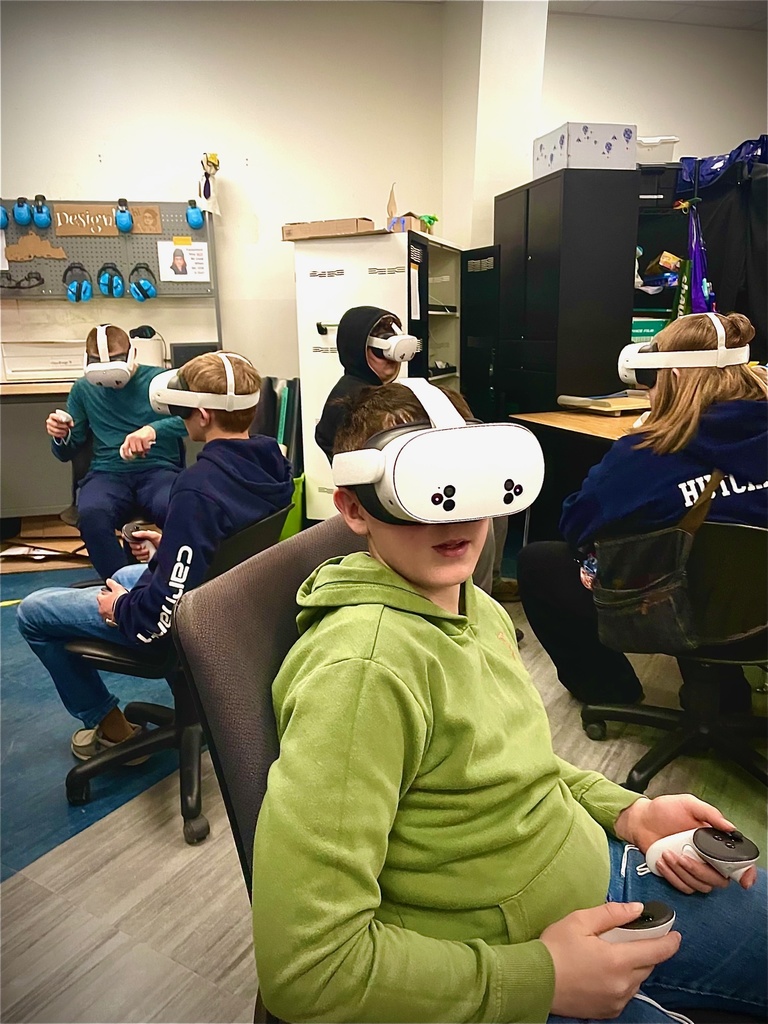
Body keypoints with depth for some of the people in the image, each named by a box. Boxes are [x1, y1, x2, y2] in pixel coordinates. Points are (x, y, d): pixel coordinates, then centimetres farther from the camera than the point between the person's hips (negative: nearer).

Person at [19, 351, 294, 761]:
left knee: (32, 612, 10)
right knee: (126, 574, 35)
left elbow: (166, 613, -31)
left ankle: (108, 725, 22)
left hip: (188, 624, -8)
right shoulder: (272, 463, -10)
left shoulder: (199, 487, -35)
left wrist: (121, 609, -12)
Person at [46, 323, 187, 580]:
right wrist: (60, 437, -4)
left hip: (158, 468, -2)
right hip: (107, 473, 3)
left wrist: (153, 429, -29)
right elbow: (67, 453, 21)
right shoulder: (83, 389, 17)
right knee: (91, 515, -34)